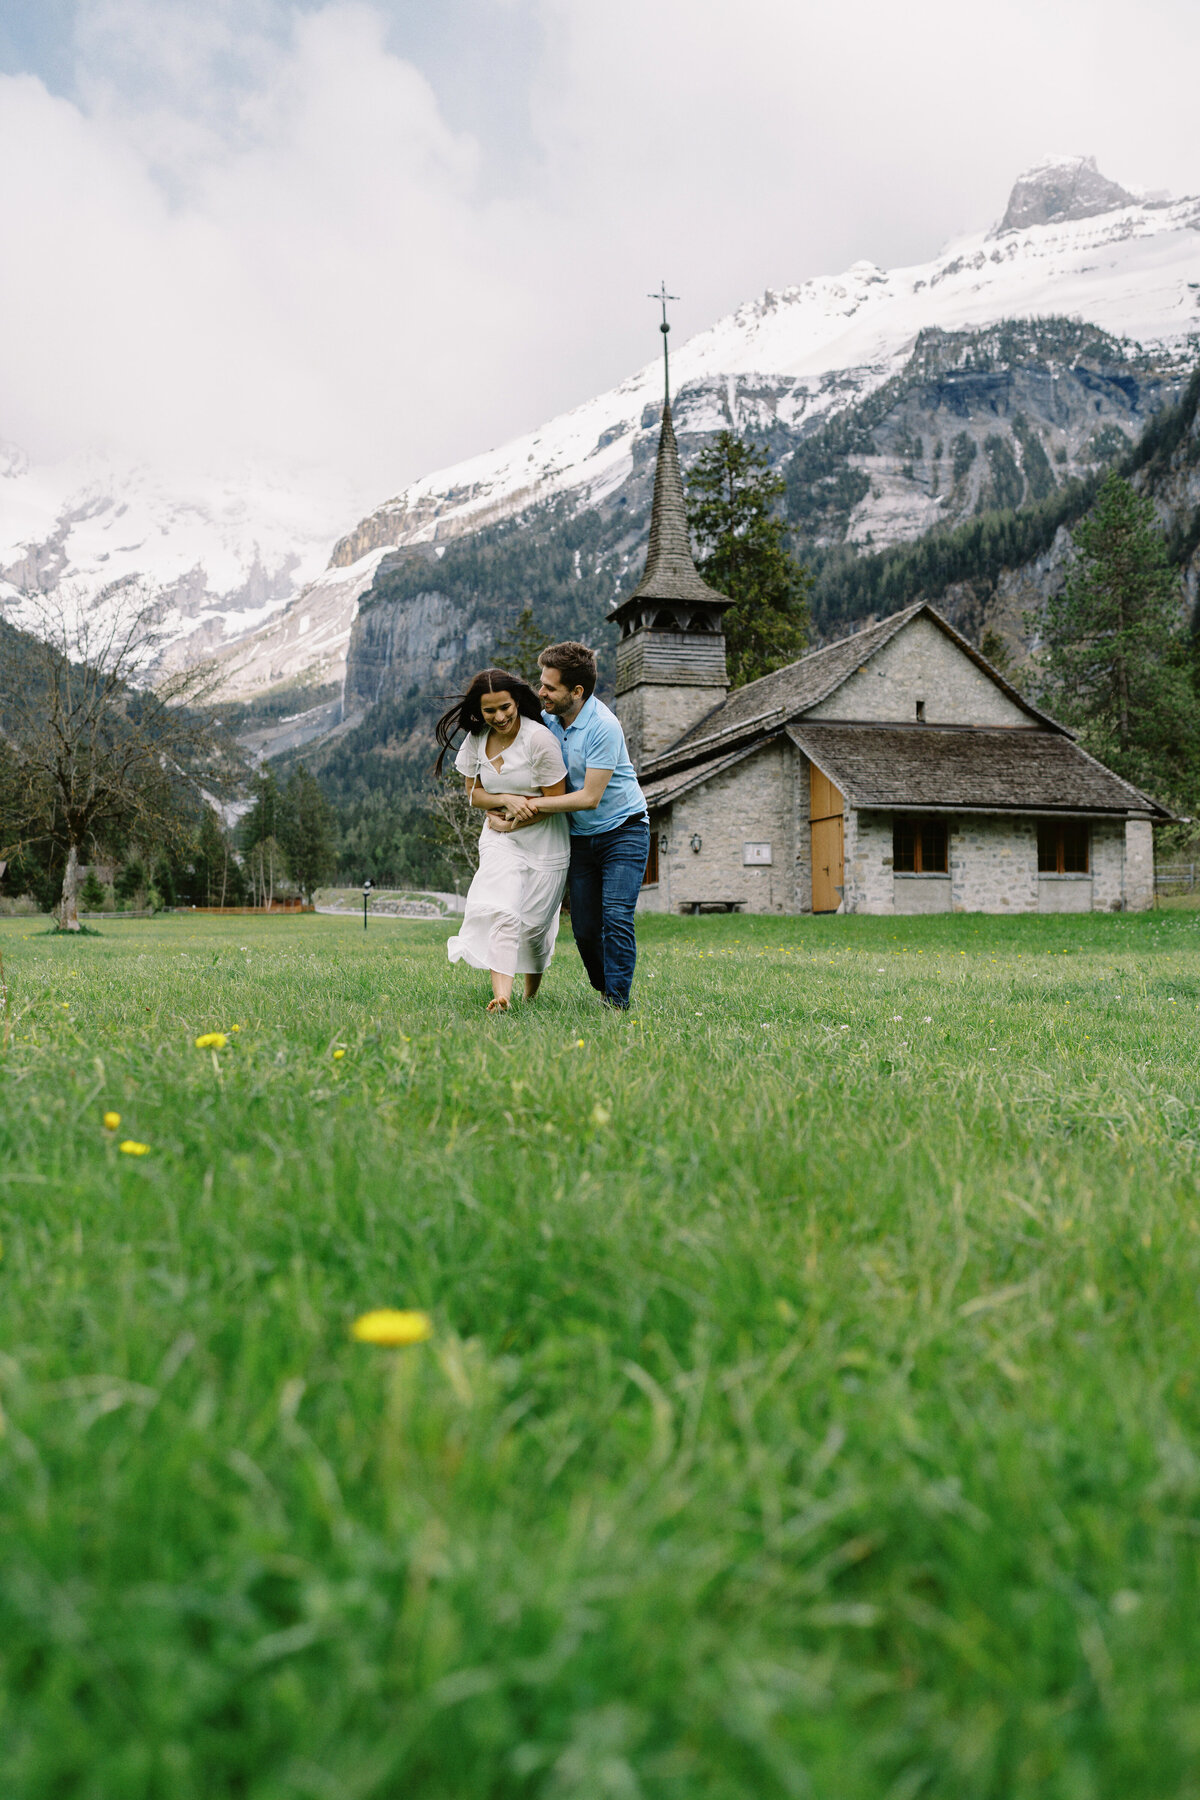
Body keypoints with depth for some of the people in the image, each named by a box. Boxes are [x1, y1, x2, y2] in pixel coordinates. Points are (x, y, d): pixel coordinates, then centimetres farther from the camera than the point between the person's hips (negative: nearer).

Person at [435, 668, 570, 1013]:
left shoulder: (539, 739, -17)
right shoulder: (475, 739, -1)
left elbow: (556, 800, -11)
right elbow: (474, 793, 7)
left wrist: (513, 822, -11)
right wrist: (506, 799, -14)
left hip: (543, 840, -3)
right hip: (500, 840, 3)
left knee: (534, 922, 4)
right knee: (500, 912, -19)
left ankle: (532, 995, 29)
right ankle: (501, 994, -27)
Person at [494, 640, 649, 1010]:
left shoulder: (604, 727, -23)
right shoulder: (547, 719, -1)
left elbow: (590, 797, -23)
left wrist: (536, 805, -20)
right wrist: (522, 804, -11)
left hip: (622, 831, -6)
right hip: (580, 837, 6)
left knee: (616, 917, -17)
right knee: (584, 927, 4)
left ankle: (617, 1001, -12)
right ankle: (603, 989, 23)